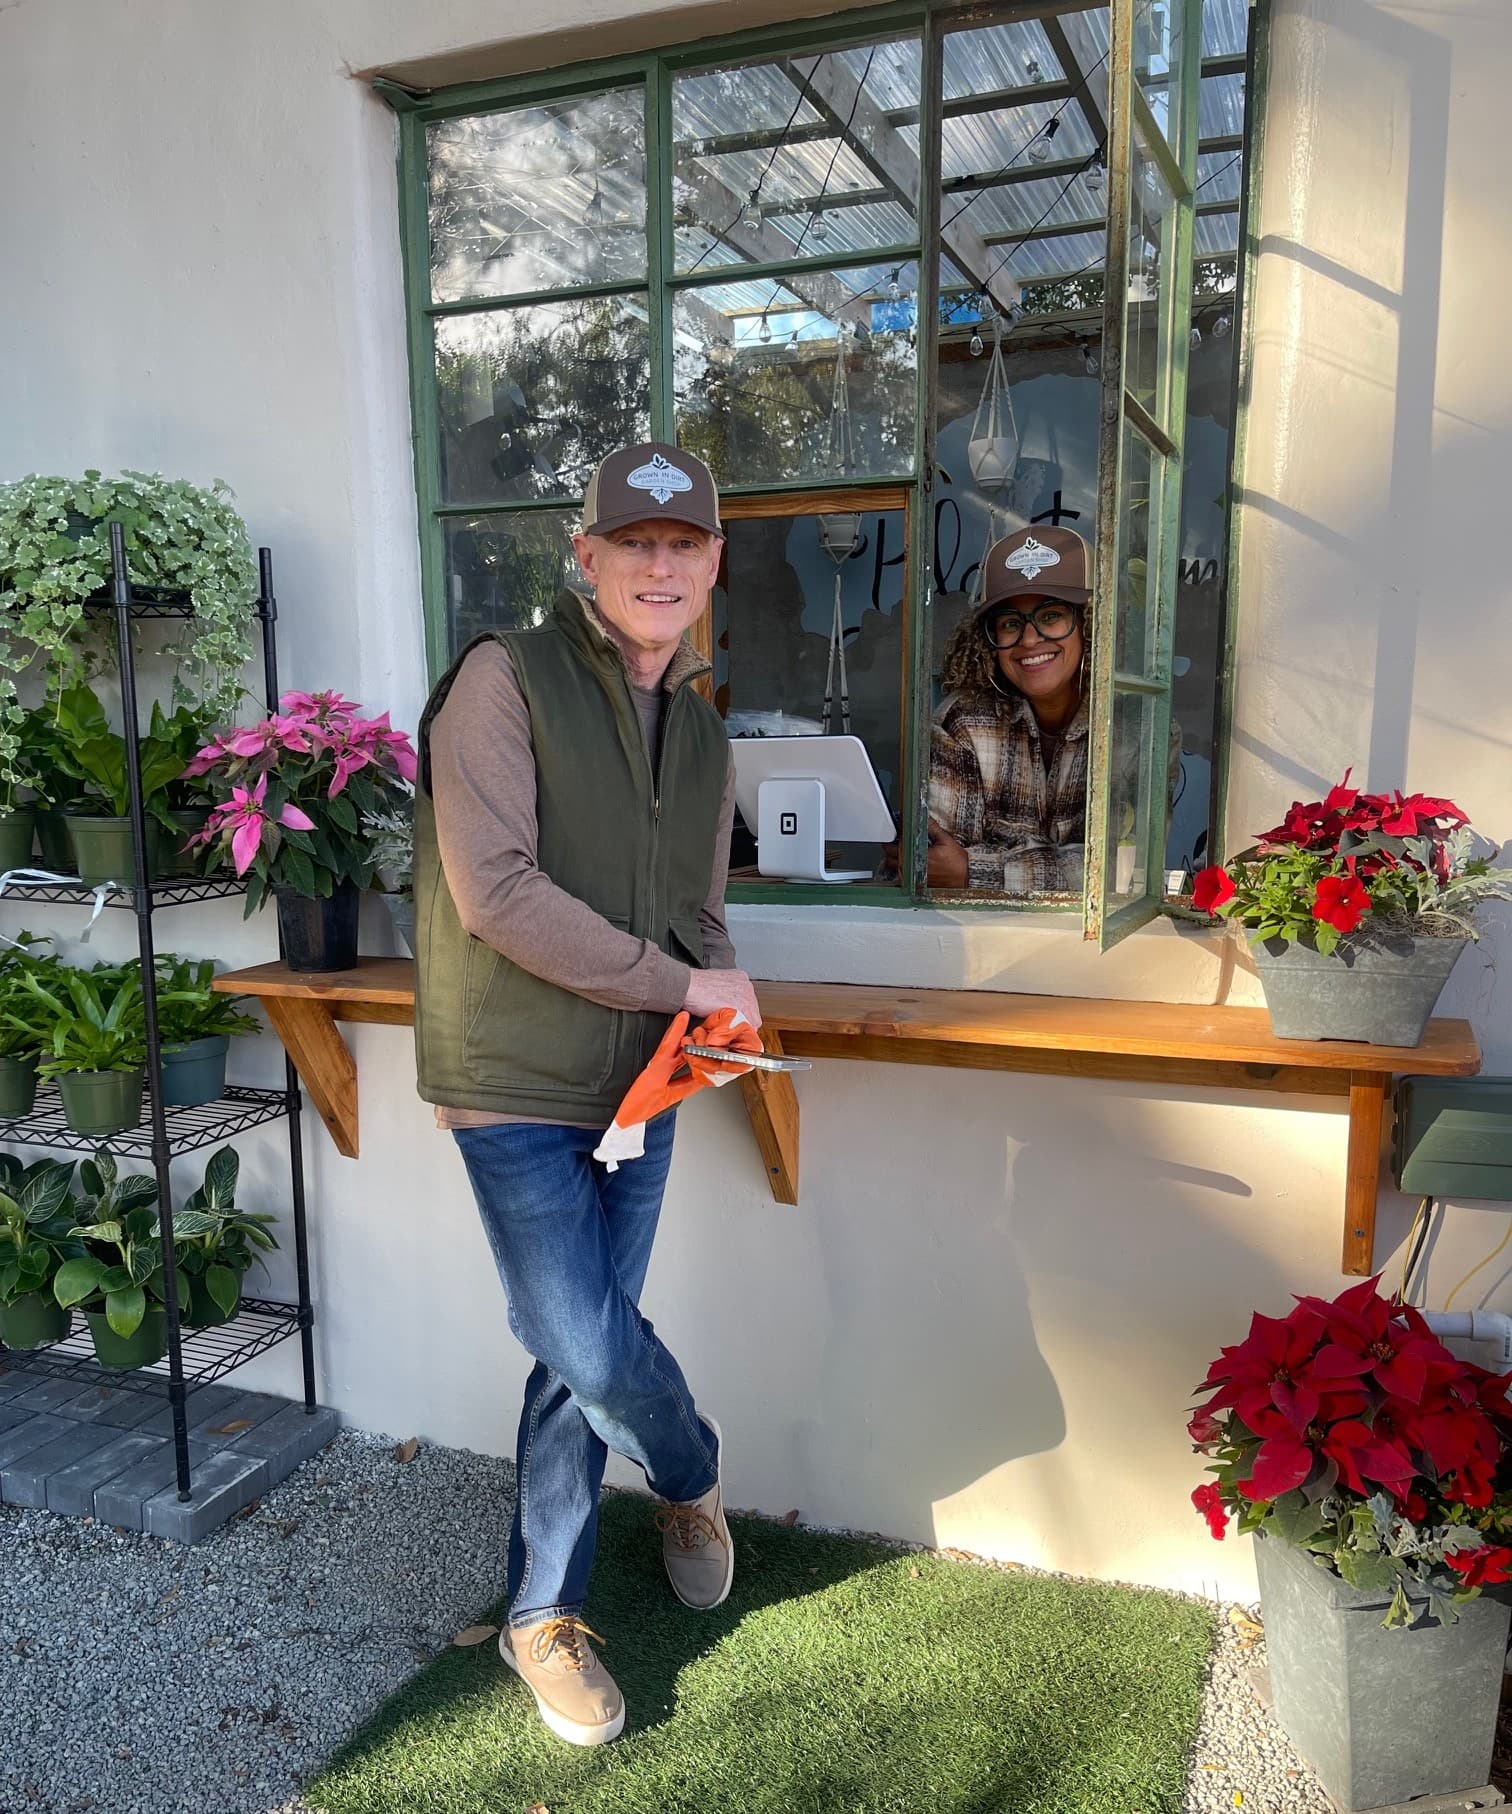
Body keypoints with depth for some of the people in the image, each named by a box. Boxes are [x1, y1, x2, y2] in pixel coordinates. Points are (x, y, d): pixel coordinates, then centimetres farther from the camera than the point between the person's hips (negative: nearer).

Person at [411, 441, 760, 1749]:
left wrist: (713, 1010, -4)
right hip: (519, 1085, -6)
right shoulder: (506, 678, -10)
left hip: (640, 1088, 6)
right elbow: (496, 891, -20)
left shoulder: (702, 734, 12)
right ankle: (694, 1481, 29)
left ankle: (542, 1614, 31)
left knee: (580, 1359, 12)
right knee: (592, 1346, -6)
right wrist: (679, 985, -17)